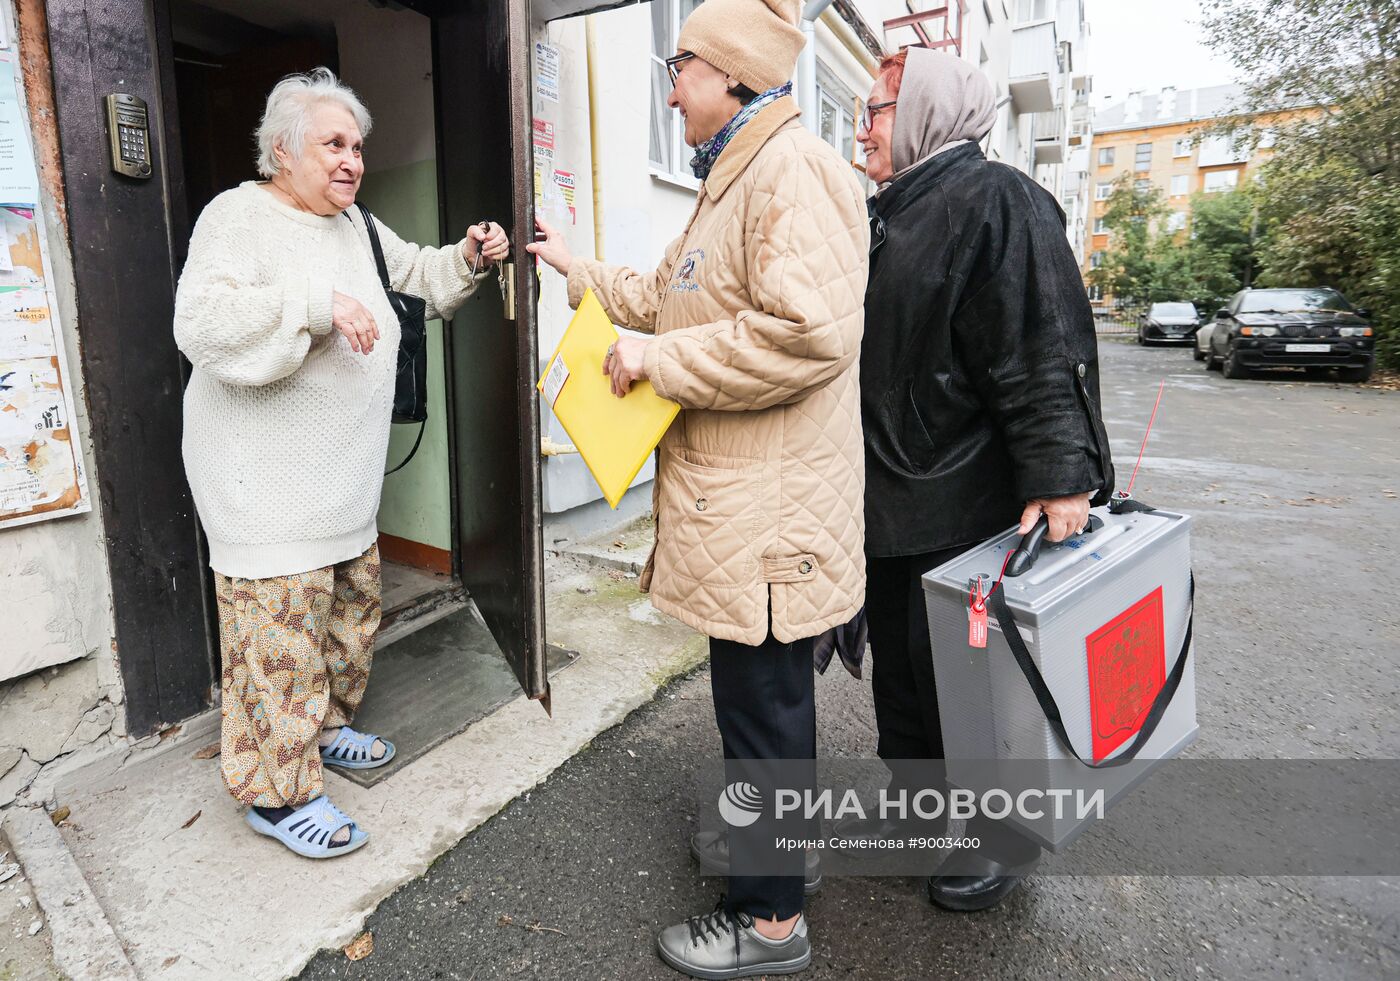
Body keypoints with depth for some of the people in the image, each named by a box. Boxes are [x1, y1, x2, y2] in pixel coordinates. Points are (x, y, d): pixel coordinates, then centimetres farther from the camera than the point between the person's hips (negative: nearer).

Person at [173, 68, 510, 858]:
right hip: (268, 481, -9)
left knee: (355, 604, 17)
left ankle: (325, 728, 39)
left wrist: (468, 260, 6)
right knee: (282, 628, -3)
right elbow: (201, 319, -24)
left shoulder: (354, 224, 14)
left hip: (344, 476, 9)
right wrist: (318, 306, -31)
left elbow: (418, 275, 25)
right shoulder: (241, 215, -11)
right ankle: (278, 792, 13)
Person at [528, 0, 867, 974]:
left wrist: (658, 360, -20)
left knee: (763, 704, 3)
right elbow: (668, 296, 29)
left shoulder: (794, 169, -15)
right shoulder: (732, 181, 21)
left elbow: (810, 331, -29)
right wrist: (582, 269, 31)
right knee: (760, 692, 23)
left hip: (770, 509, -10)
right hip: (738, 497, 11)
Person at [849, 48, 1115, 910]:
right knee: (899, 664, 18)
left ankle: (1008, 835, 29)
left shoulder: (994, 200, -10)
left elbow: (1043, 352, -19)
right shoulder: (888, 218, 17)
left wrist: (1059, 477, -25)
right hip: (891, 505, 9)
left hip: (964, 506, -9)